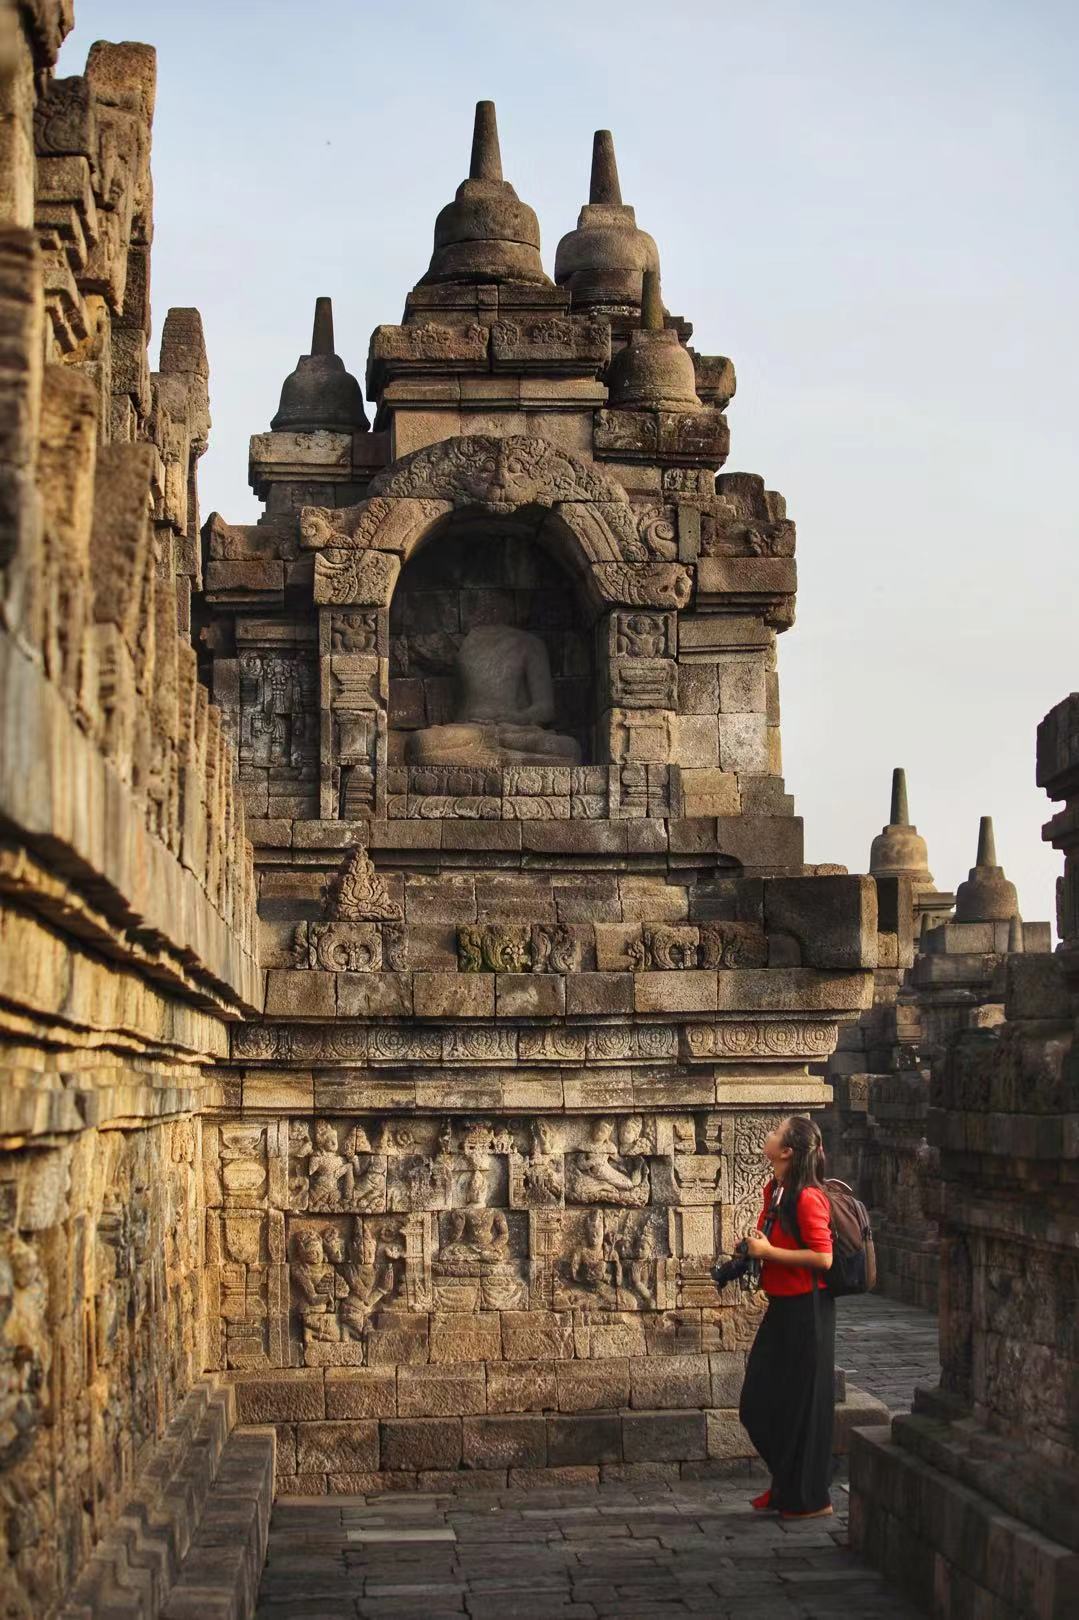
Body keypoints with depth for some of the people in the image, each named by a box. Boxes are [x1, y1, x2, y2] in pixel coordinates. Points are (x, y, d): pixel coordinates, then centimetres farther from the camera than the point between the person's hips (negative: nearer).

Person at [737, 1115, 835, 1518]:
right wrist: (755, 1247, 6)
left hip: (805, 1310, -9)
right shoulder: (774, 1190, 8)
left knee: (802, 1404, 1)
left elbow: (823, 1257, -24)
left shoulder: (807, 1198, -20)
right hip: (781, 1307, 10)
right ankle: (784, 1487, 30)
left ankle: (809, 1499, 14)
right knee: (758, 1402, 15)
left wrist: (769, 1252, -19)